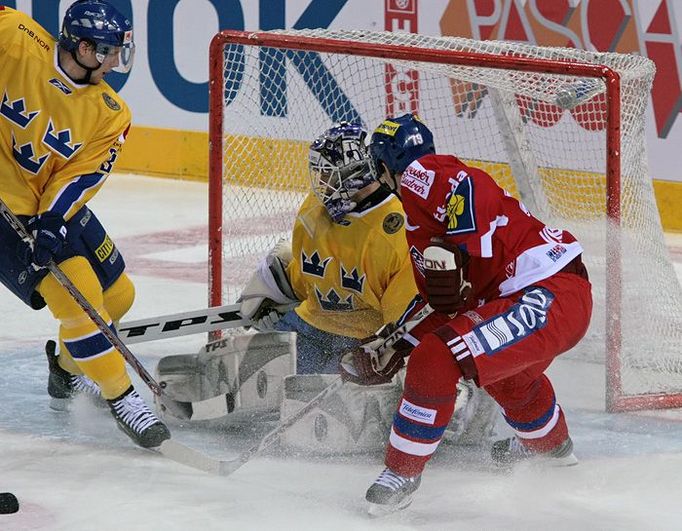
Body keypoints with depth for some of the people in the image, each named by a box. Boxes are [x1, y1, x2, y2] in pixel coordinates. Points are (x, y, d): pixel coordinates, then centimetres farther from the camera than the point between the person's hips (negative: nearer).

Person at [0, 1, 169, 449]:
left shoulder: (110, 115, -6)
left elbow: (81, 177, -12)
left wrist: (52, 223, -30)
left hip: (54, 207, 6)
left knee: (117, 295, 13)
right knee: (78, 294, -17)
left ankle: (67, 370, 38)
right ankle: (121, 399, -6)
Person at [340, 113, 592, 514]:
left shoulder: (420, 175, -5)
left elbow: (466, 185, -29)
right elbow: (451, 305, 25)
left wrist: (449, 252, -24)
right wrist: (393, 348, 22)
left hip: (547, 297, -11)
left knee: (436, 360, -19)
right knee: (505, 372, 40)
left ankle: (403, 473, -6)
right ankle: (551, 443, 65)